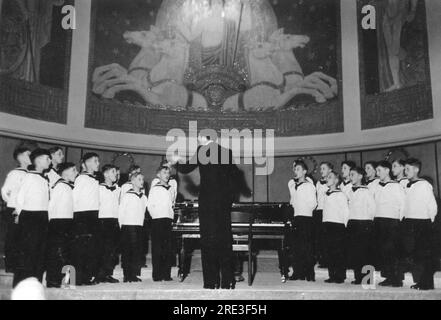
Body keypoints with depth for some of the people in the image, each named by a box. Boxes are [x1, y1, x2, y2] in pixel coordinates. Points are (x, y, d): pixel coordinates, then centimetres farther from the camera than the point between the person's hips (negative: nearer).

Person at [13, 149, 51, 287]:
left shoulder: (45, 179, 15)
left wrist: (46, 216, 10)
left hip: (43, 217, 7)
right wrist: (21, 212, 0)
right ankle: (20, 282, 1)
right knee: (27, 250, -6)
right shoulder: (29, 176, -7)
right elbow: (20, 196, -7)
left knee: (41, 250, 7)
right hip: (29, 216, -7)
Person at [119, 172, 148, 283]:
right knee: (127, 252, -2)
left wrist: (141, 223, 11)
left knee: (138, 252, 4)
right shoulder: (127, 196, -4)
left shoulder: (144, 198, 11)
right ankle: (127, 276, 3)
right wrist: (122, 226, -2)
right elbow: (120, 213, -3)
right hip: (128, 227, -5)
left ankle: (135, 274, 12)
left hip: (139, 227, 5)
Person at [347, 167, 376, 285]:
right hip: (352, 224, 7)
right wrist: (349, 221, 13)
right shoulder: (350, 192, 13)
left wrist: (367, 220, -4)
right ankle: (358, 277, 13)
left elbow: (373, 208, -10)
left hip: (364, 223, -7)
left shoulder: (366, 191, -8)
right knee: (353, 252, 5)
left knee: (364, 252, -5)